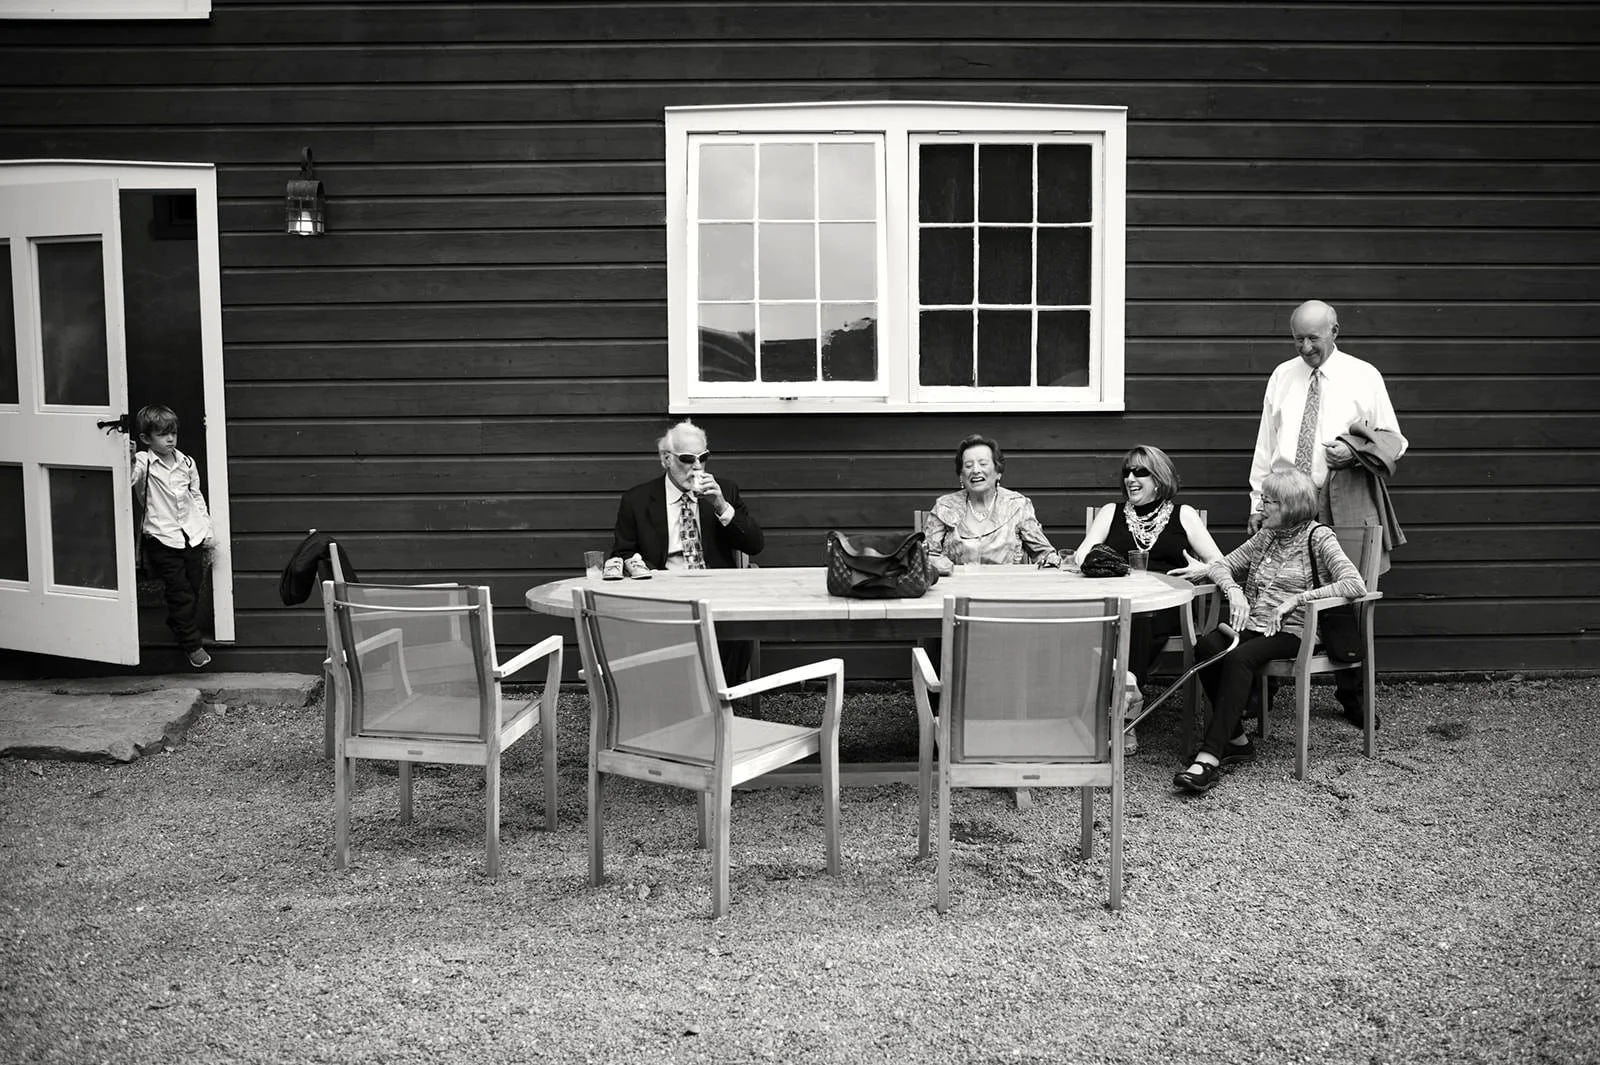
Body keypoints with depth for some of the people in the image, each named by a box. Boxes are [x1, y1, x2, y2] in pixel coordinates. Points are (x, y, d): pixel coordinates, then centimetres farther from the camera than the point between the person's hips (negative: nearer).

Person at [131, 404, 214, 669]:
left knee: (195, 587, 10)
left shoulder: (187, 463, 8)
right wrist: (129, 462, -43)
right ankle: (192, 645, 5)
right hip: (162, 538, -5)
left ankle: (178, 629, 28)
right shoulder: (143, 463, -6)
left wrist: (207, 529, 14)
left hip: (192, 535, 5)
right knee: (180, 592, -3)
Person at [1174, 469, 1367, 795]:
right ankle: (1236, 740, -18)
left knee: (1239, 658, -35)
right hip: (1252, 624, 6)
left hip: (1291, 631, -6)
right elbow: (1222, 565, 23)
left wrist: (1295, 599, -17)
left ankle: (1211, 755, -39)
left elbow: (1355, 585, -14)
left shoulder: (1318, 537, -1)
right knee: (1206, 646, -27)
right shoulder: (1265, 536, 18)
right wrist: (1234, 591, 0)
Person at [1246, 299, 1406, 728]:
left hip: (1341, 504, -2)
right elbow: (1265, 443, 15)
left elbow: (1392, 441, 7)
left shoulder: (1363, 376, 5)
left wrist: (1355, 451, -15)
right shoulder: (1282, 376, 13)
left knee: (1344, 601, 0)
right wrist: (1258, 500, 10)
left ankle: (1351, 694, 15)